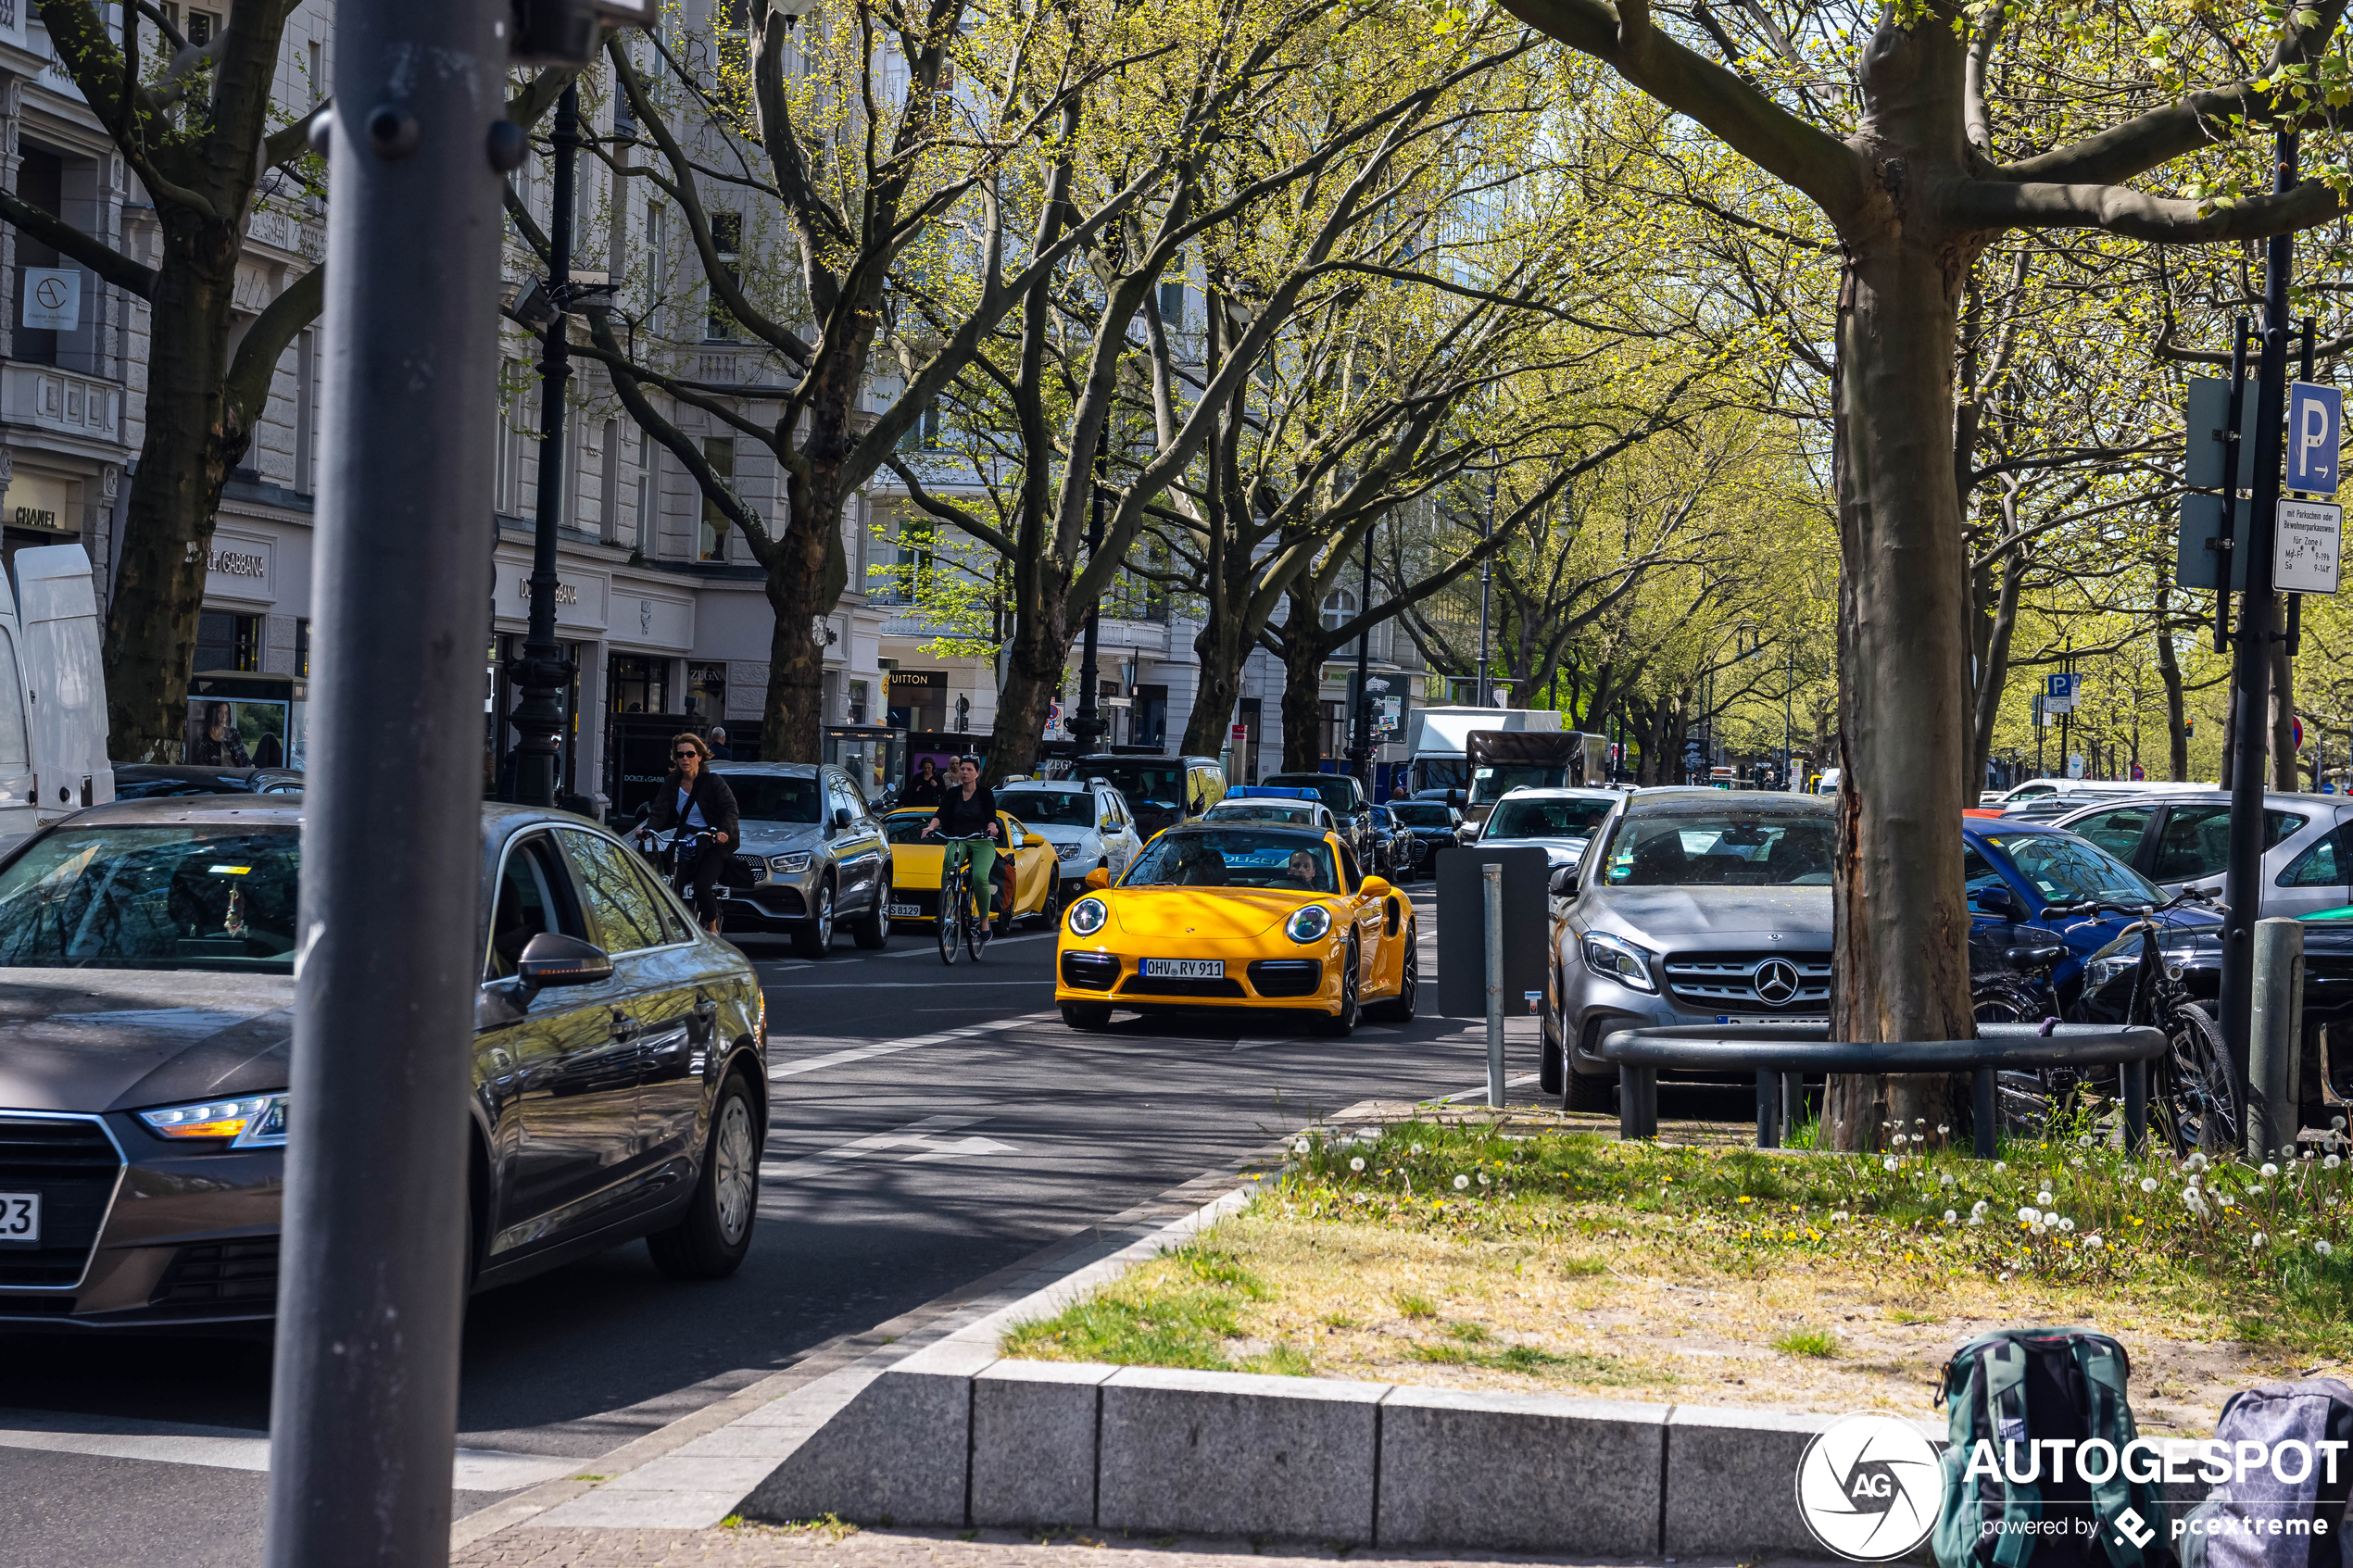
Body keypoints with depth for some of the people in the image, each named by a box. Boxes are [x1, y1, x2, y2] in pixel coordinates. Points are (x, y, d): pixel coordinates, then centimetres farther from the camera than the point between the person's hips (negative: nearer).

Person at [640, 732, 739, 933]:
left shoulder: (713, 782, -4)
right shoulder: (671, 786, 7)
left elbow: (730, 809, -14)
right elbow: (659, 812, -4)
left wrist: (724, 831, -34)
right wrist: (648, 829, -25)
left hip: (711, 846, -4)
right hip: (685, 847, 4)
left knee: (702, 887, -22)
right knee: (674, 892, -10)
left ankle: (712, 930, 1)